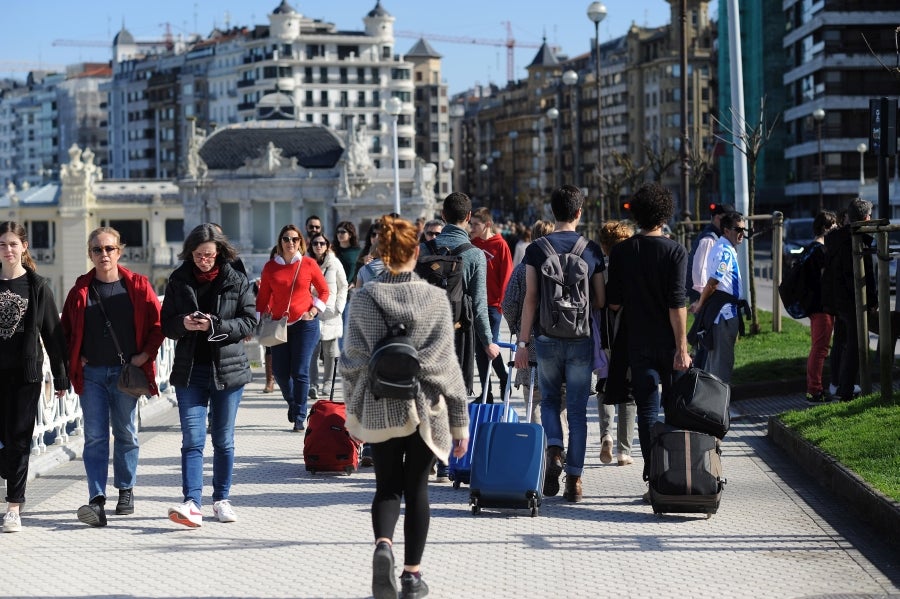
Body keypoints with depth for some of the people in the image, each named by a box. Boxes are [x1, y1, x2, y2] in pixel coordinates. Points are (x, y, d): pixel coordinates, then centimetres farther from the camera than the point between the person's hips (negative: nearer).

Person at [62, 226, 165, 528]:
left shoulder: (137, 285, -1)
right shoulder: (81, 289, 4)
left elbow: (158, 322, 4)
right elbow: (66, 327, 14)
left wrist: (147, 353, -4)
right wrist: (75, 357, 3)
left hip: (126, 371, -1)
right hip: (92, 373, 1)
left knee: (126, 433, 9)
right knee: (95, 436, -6)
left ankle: (126, 491, 24)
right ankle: (97, 500, -13)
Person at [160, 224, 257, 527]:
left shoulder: (237, 282, 0)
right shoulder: (178, 281, 5)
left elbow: (249, 322, -4)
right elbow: (166, 324, 7)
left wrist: (215, 326, -18)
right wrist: (183, 323, -15)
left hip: (227, 368, 0)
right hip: (189, 369, 1)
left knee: (223, 439, 9)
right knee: (192, 439, -8)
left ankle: (222, 499, 21)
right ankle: (192, 504, -16)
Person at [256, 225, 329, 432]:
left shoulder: (308, 264, -2)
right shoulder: (270, 267, 4)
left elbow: (324, 291, 7)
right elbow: (263, 296, 9)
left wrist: (314, 311, -5)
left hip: (305, 324, -3)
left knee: (300, 372, -7)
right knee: (279, 371, 3)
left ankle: (299, 417, 1)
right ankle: (292, 402, 33)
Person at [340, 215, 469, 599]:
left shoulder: (365, 298, -4)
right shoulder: (435, 298, -5)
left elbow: (353, 359, -2)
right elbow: (446, 362, -3)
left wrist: (354, 407, 12)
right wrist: (460, 421, 3)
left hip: (380, 408, 0)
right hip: (425, 407, 0)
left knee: (387, 487, 12)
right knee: (416, 489, 11)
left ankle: (383, 545, -15)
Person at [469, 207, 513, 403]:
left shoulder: (500, 245, -6)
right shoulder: (472, 243, 8)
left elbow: (506, 274, -7)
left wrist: (501, 300, -10)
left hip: (492, 305, -5)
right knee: (479, 349, 7)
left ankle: (504, 379, 19)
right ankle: (486, 393, 13)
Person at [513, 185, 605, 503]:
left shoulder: (536, 249, -3)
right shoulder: (592, 250, 0)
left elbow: (530, 299, -5)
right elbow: (601, 301, 3)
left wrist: (523, 341, -1)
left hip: (547, 338, 0)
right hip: (581, 340, 0)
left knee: (549, 400, 19)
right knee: (577, 410, 5)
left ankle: (554, 451, -5)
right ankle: (574, 479, 4)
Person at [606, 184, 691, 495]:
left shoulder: (621, 251, 0)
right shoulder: (675, 251, -7)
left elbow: (613, 303, 1)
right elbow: (677, 303, -14)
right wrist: (682, 348, -14)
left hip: (639, 342, 1)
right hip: (668, 343, -1)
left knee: (647, 411, 3)